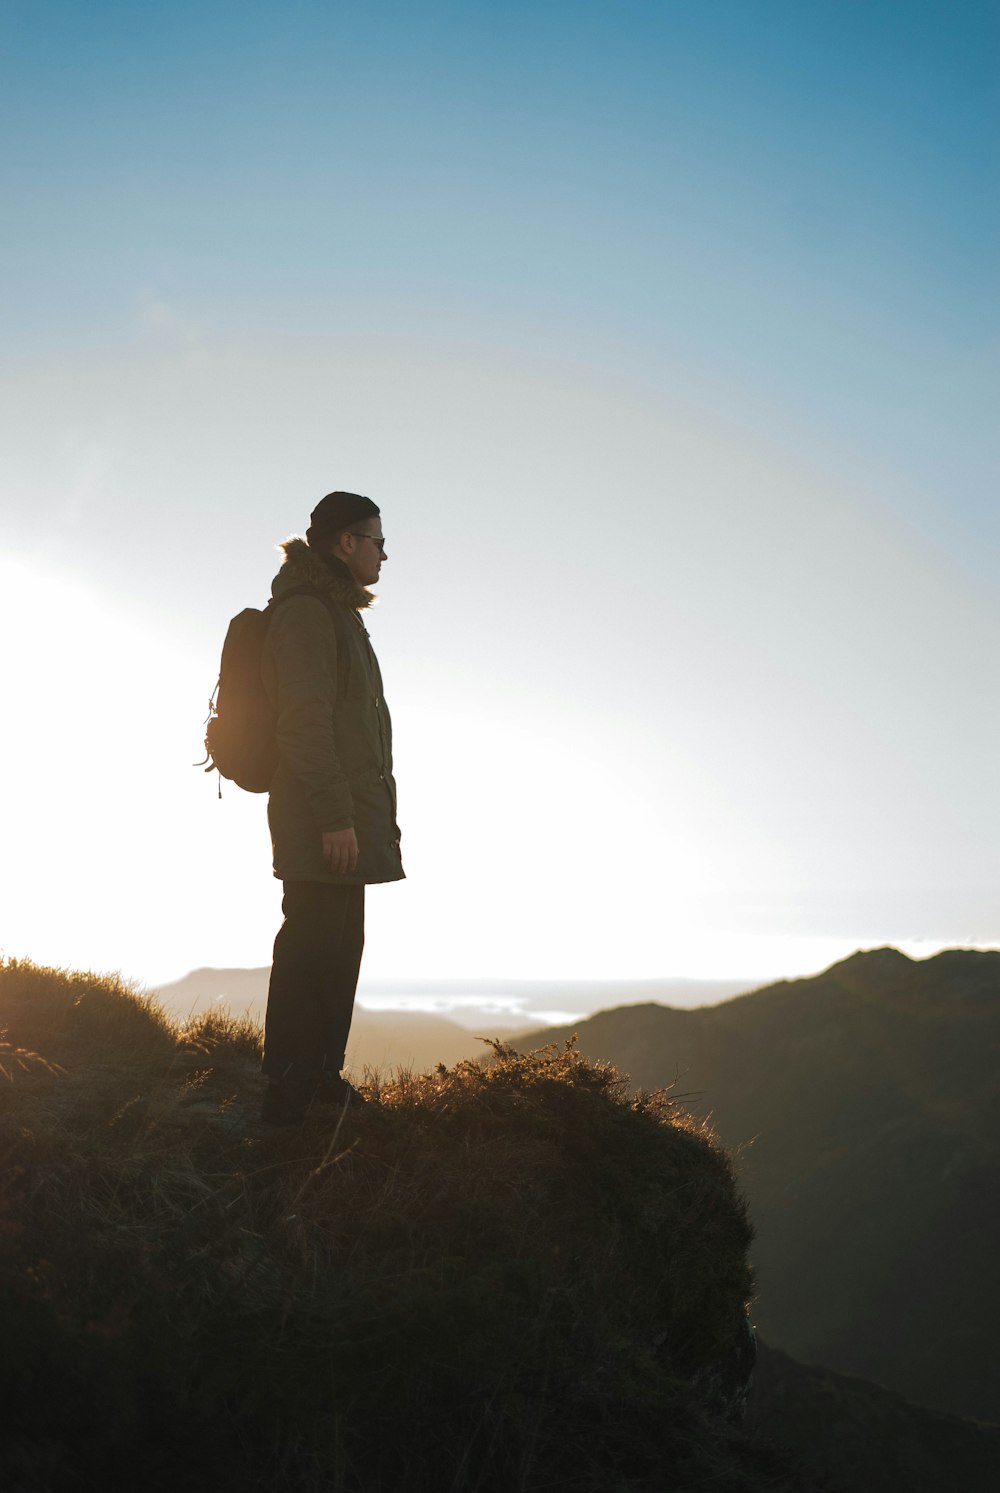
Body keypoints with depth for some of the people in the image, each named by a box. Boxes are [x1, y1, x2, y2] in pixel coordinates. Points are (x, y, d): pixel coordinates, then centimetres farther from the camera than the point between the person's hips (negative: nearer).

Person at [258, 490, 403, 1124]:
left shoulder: (335, 612, 23)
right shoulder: (308, 612, -10)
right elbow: (305, 721, -19)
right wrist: (334, 816, -23)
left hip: (344, 820, 10)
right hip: (324, 822, -10)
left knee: (336, 952, 14)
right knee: (315, 954, -9)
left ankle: (321, 1081, 23)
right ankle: (291, 1097, -3)